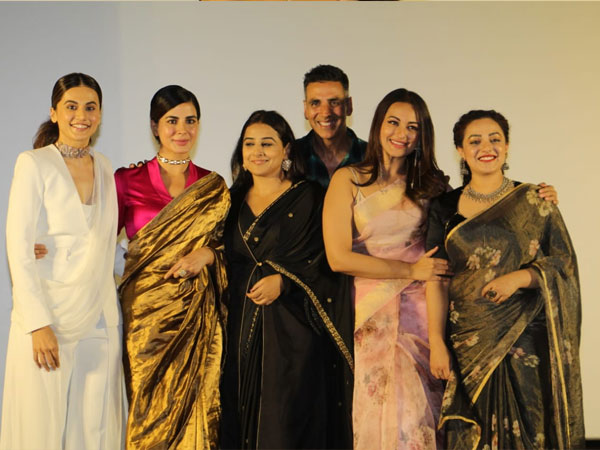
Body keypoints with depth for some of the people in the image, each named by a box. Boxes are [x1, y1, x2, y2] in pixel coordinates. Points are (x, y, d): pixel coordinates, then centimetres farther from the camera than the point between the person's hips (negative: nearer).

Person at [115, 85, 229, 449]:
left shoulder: (214, 187, 8)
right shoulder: (129, 181, 1)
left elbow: (228, 246, 13)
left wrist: (206, 254, -8)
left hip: (199, 315, 2)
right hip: (147, 311, -2)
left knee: (196, 408, 2)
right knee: (152, 406, 0)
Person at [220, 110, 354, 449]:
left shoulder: (309, 198, 0)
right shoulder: (234, 201, 14)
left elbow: (325, 262, -7)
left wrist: (283, 282, -18)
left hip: (292, 332, -4)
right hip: (241, 330, 4)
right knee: (242, 422, 4)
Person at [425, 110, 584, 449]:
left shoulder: (534, 202, 1)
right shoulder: (446, 209, 6)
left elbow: (564, 265, 1)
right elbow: (437, 280, 4)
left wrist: (520, 277, -16)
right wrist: (437, 343, -3)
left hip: (526, 341, -1)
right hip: (468, 344, 2)